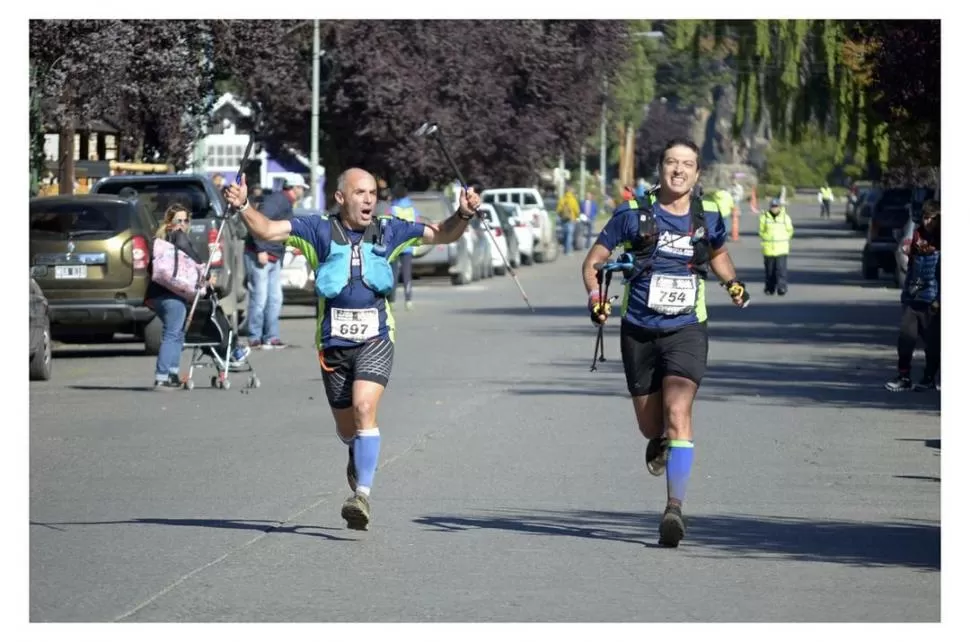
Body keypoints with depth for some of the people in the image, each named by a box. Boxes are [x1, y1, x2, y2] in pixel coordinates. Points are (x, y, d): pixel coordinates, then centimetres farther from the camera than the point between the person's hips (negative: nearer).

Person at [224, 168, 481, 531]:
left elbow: (442, 235, 12)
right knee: (346, 427, 13)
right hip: (333, 344, 1)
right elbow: (267, 230, -9)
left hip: (375, 340, -1)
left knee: (364, 408, -23)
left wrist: (463, 215, -7)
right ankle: (359, 459, 49)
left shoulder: (388, 232, 5)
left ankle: (363, 494, -27)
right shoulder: (319, 232, -1)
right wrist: (243, 206, -27)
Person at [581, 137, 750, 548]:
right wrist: (595, 296, -16)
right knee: (650, 427, 11)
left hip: (686, 330, -1)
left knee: (678, 412, -22)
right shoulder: (634, 215, -3)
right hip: (639, 331, 1)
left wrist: (733, 283, 6)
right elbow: (593, 261, 2)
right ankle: (660, 443, 51)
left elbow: (719, 255, 26)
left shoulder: (708, 219, 3)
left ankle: (675, 507, -28)